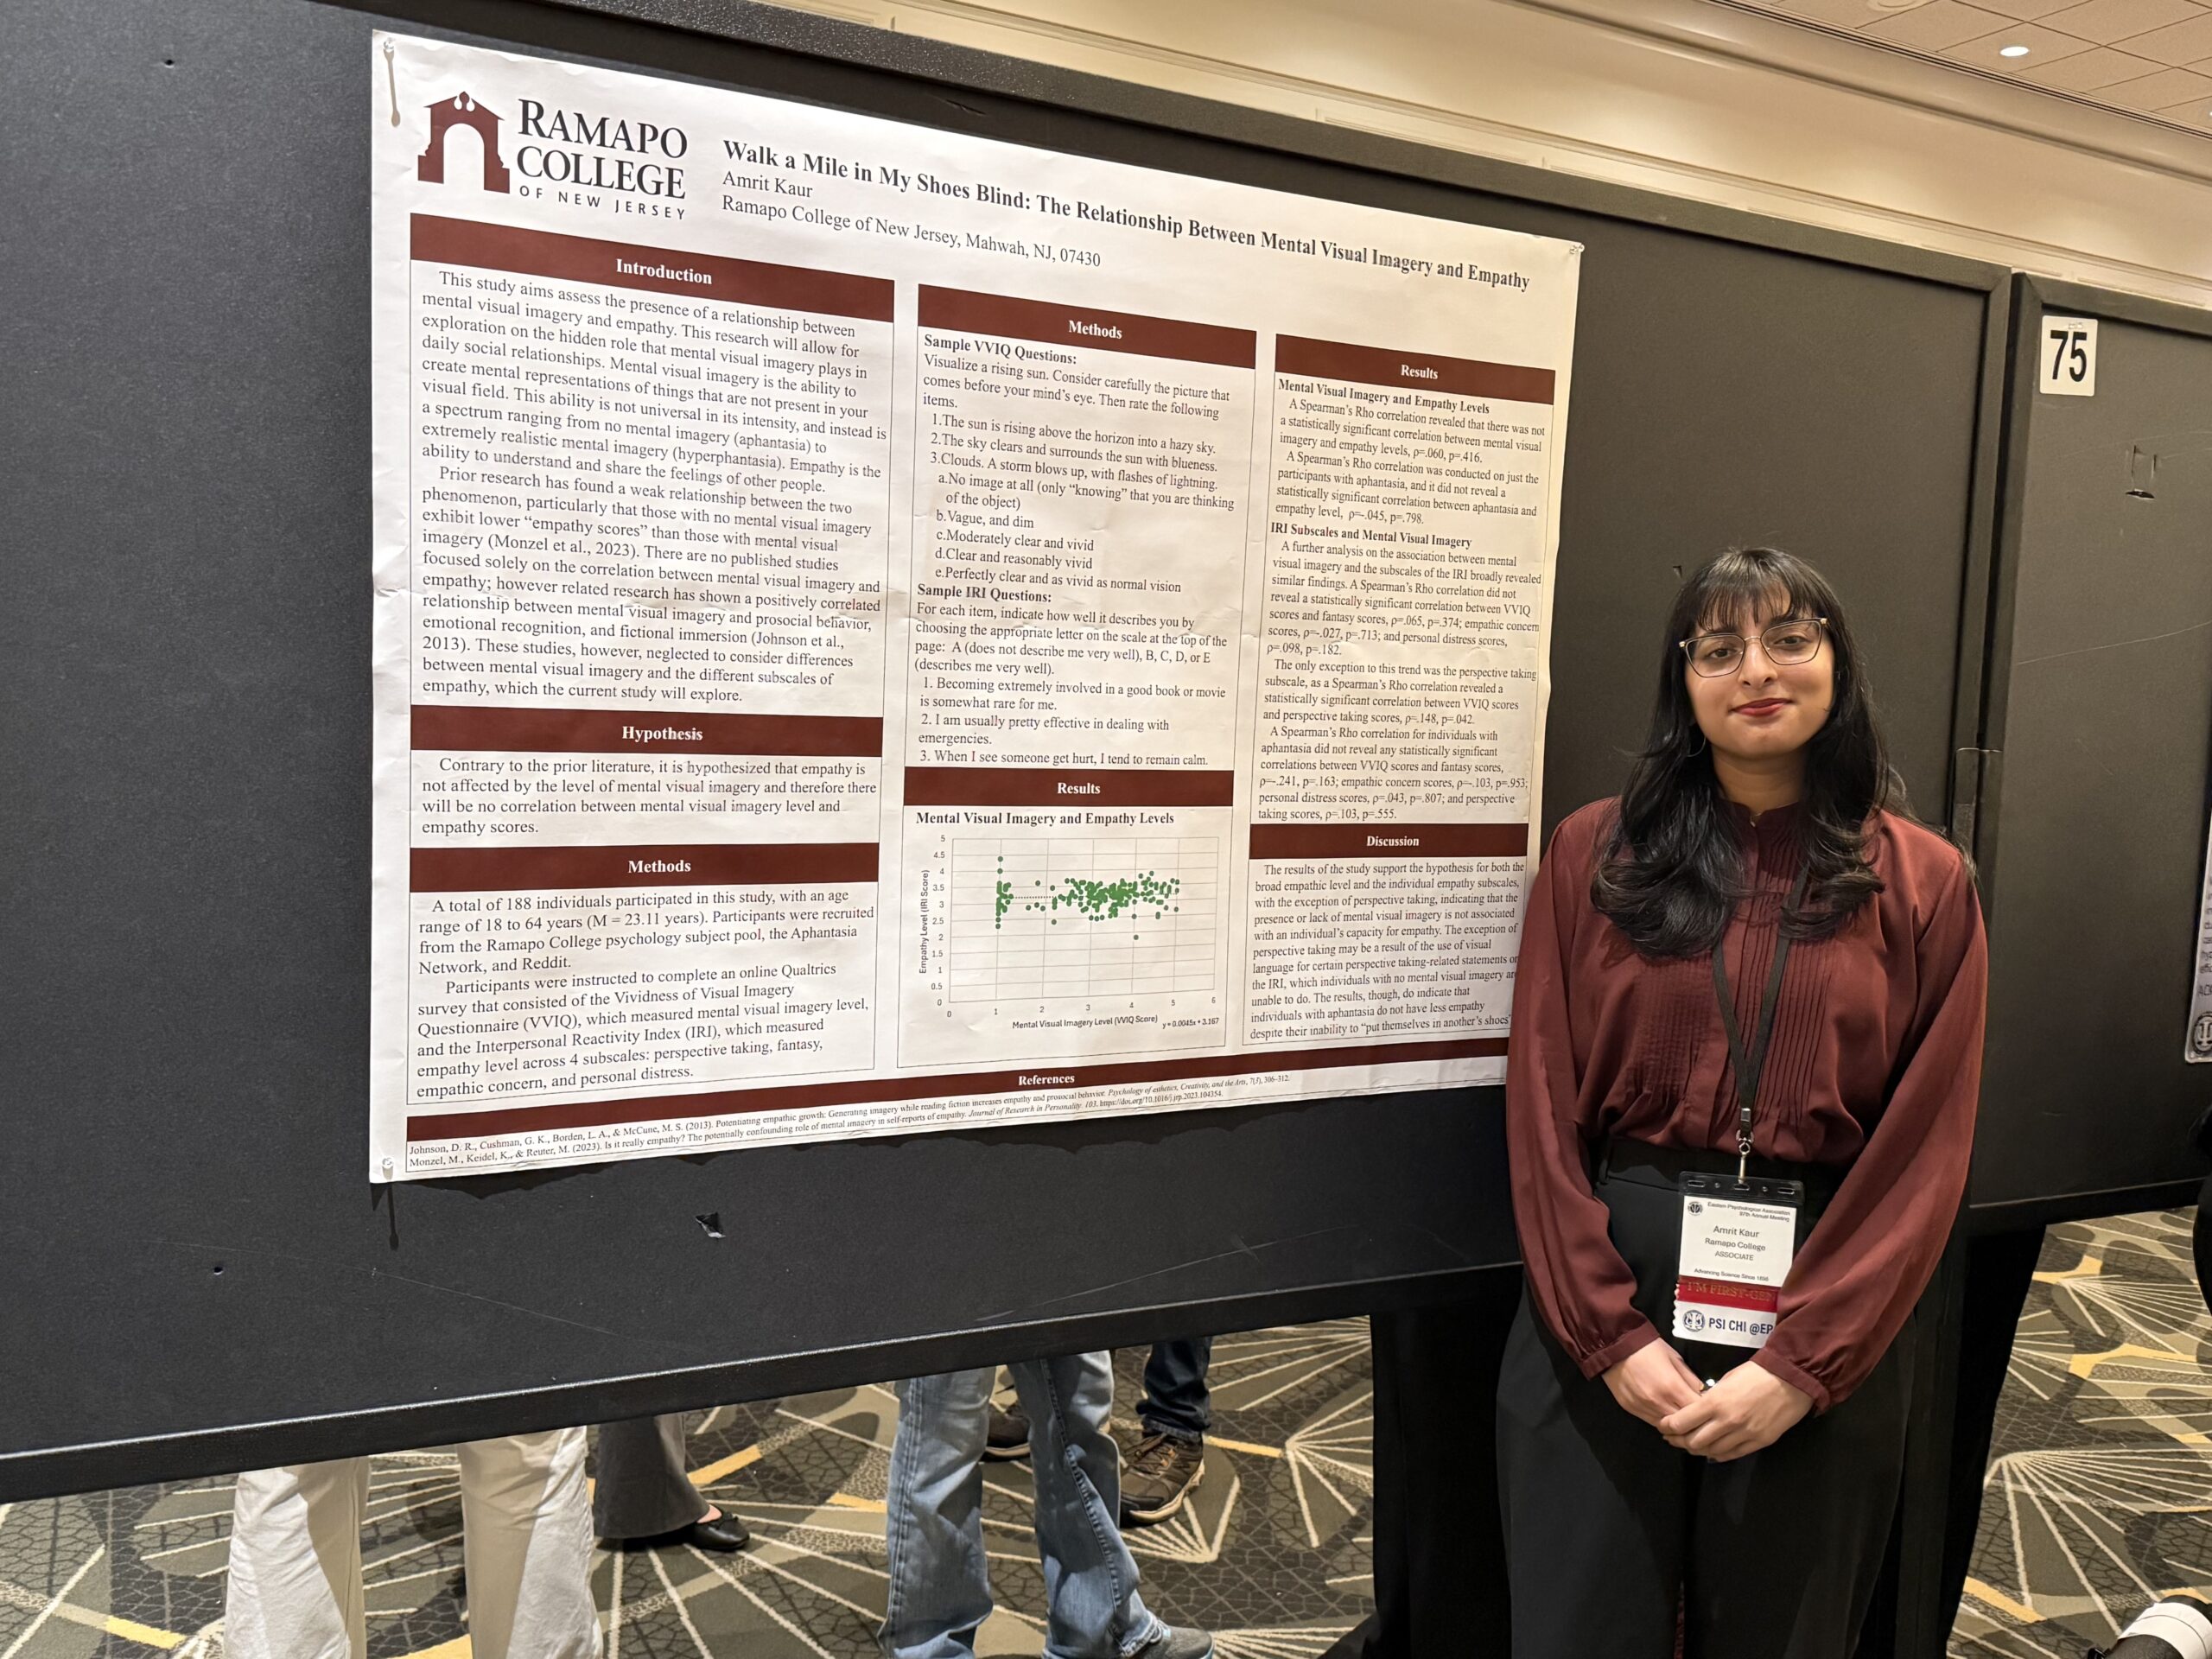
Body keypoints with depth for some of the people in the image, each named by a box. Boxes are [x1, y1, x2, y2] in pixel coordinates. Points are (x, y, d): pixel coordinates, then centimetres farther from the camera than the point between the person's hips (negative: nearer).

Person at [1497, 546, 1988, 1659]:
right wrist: (1611, 1335, -10)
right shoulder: (1595, 853, 1)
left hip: (1828, 1323, 1)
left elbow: (1925, 1153, -2)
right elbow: (1541, 1110, -3)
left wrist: (1800, 1362, -11)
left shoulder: (1924, 884, 2)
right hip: (1600, 1310, 0)